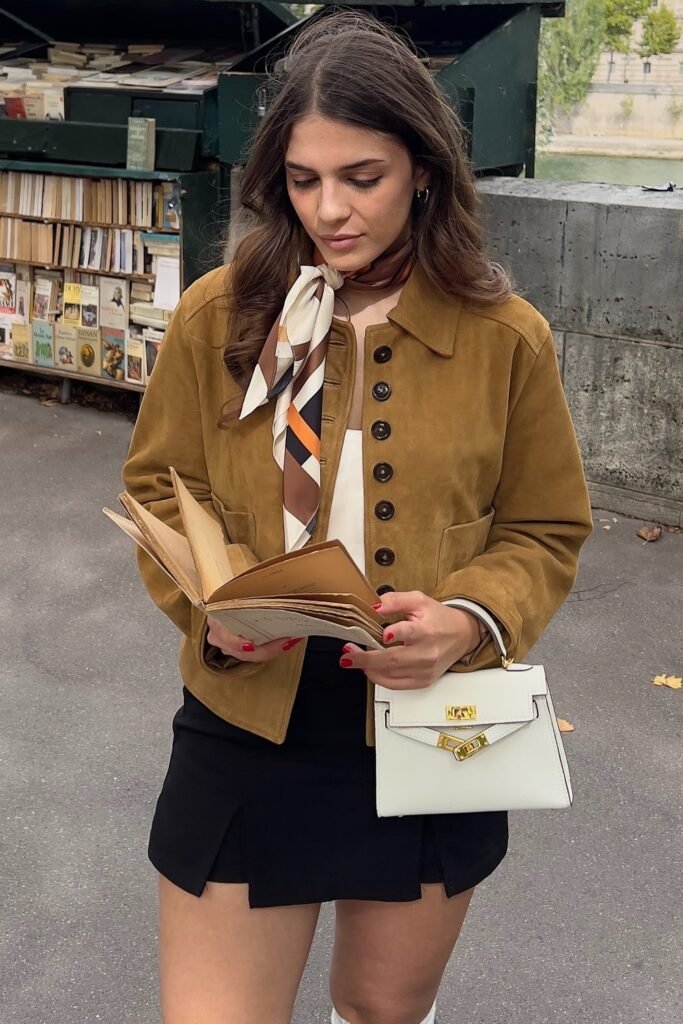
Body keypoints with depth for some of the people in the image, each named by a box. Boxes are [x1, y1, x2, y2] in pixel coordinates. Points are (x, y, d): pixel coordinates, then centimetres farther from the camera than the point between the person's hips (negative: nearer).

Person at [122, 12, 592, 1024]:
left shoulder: (506, 337, -7)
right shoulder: (218, 316, -6)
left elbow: (545, 534, 2)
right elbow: (158, 488, 4)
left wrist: (469, 620, -19)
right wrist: (210, 602, -16)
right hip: (246, 726, 0)